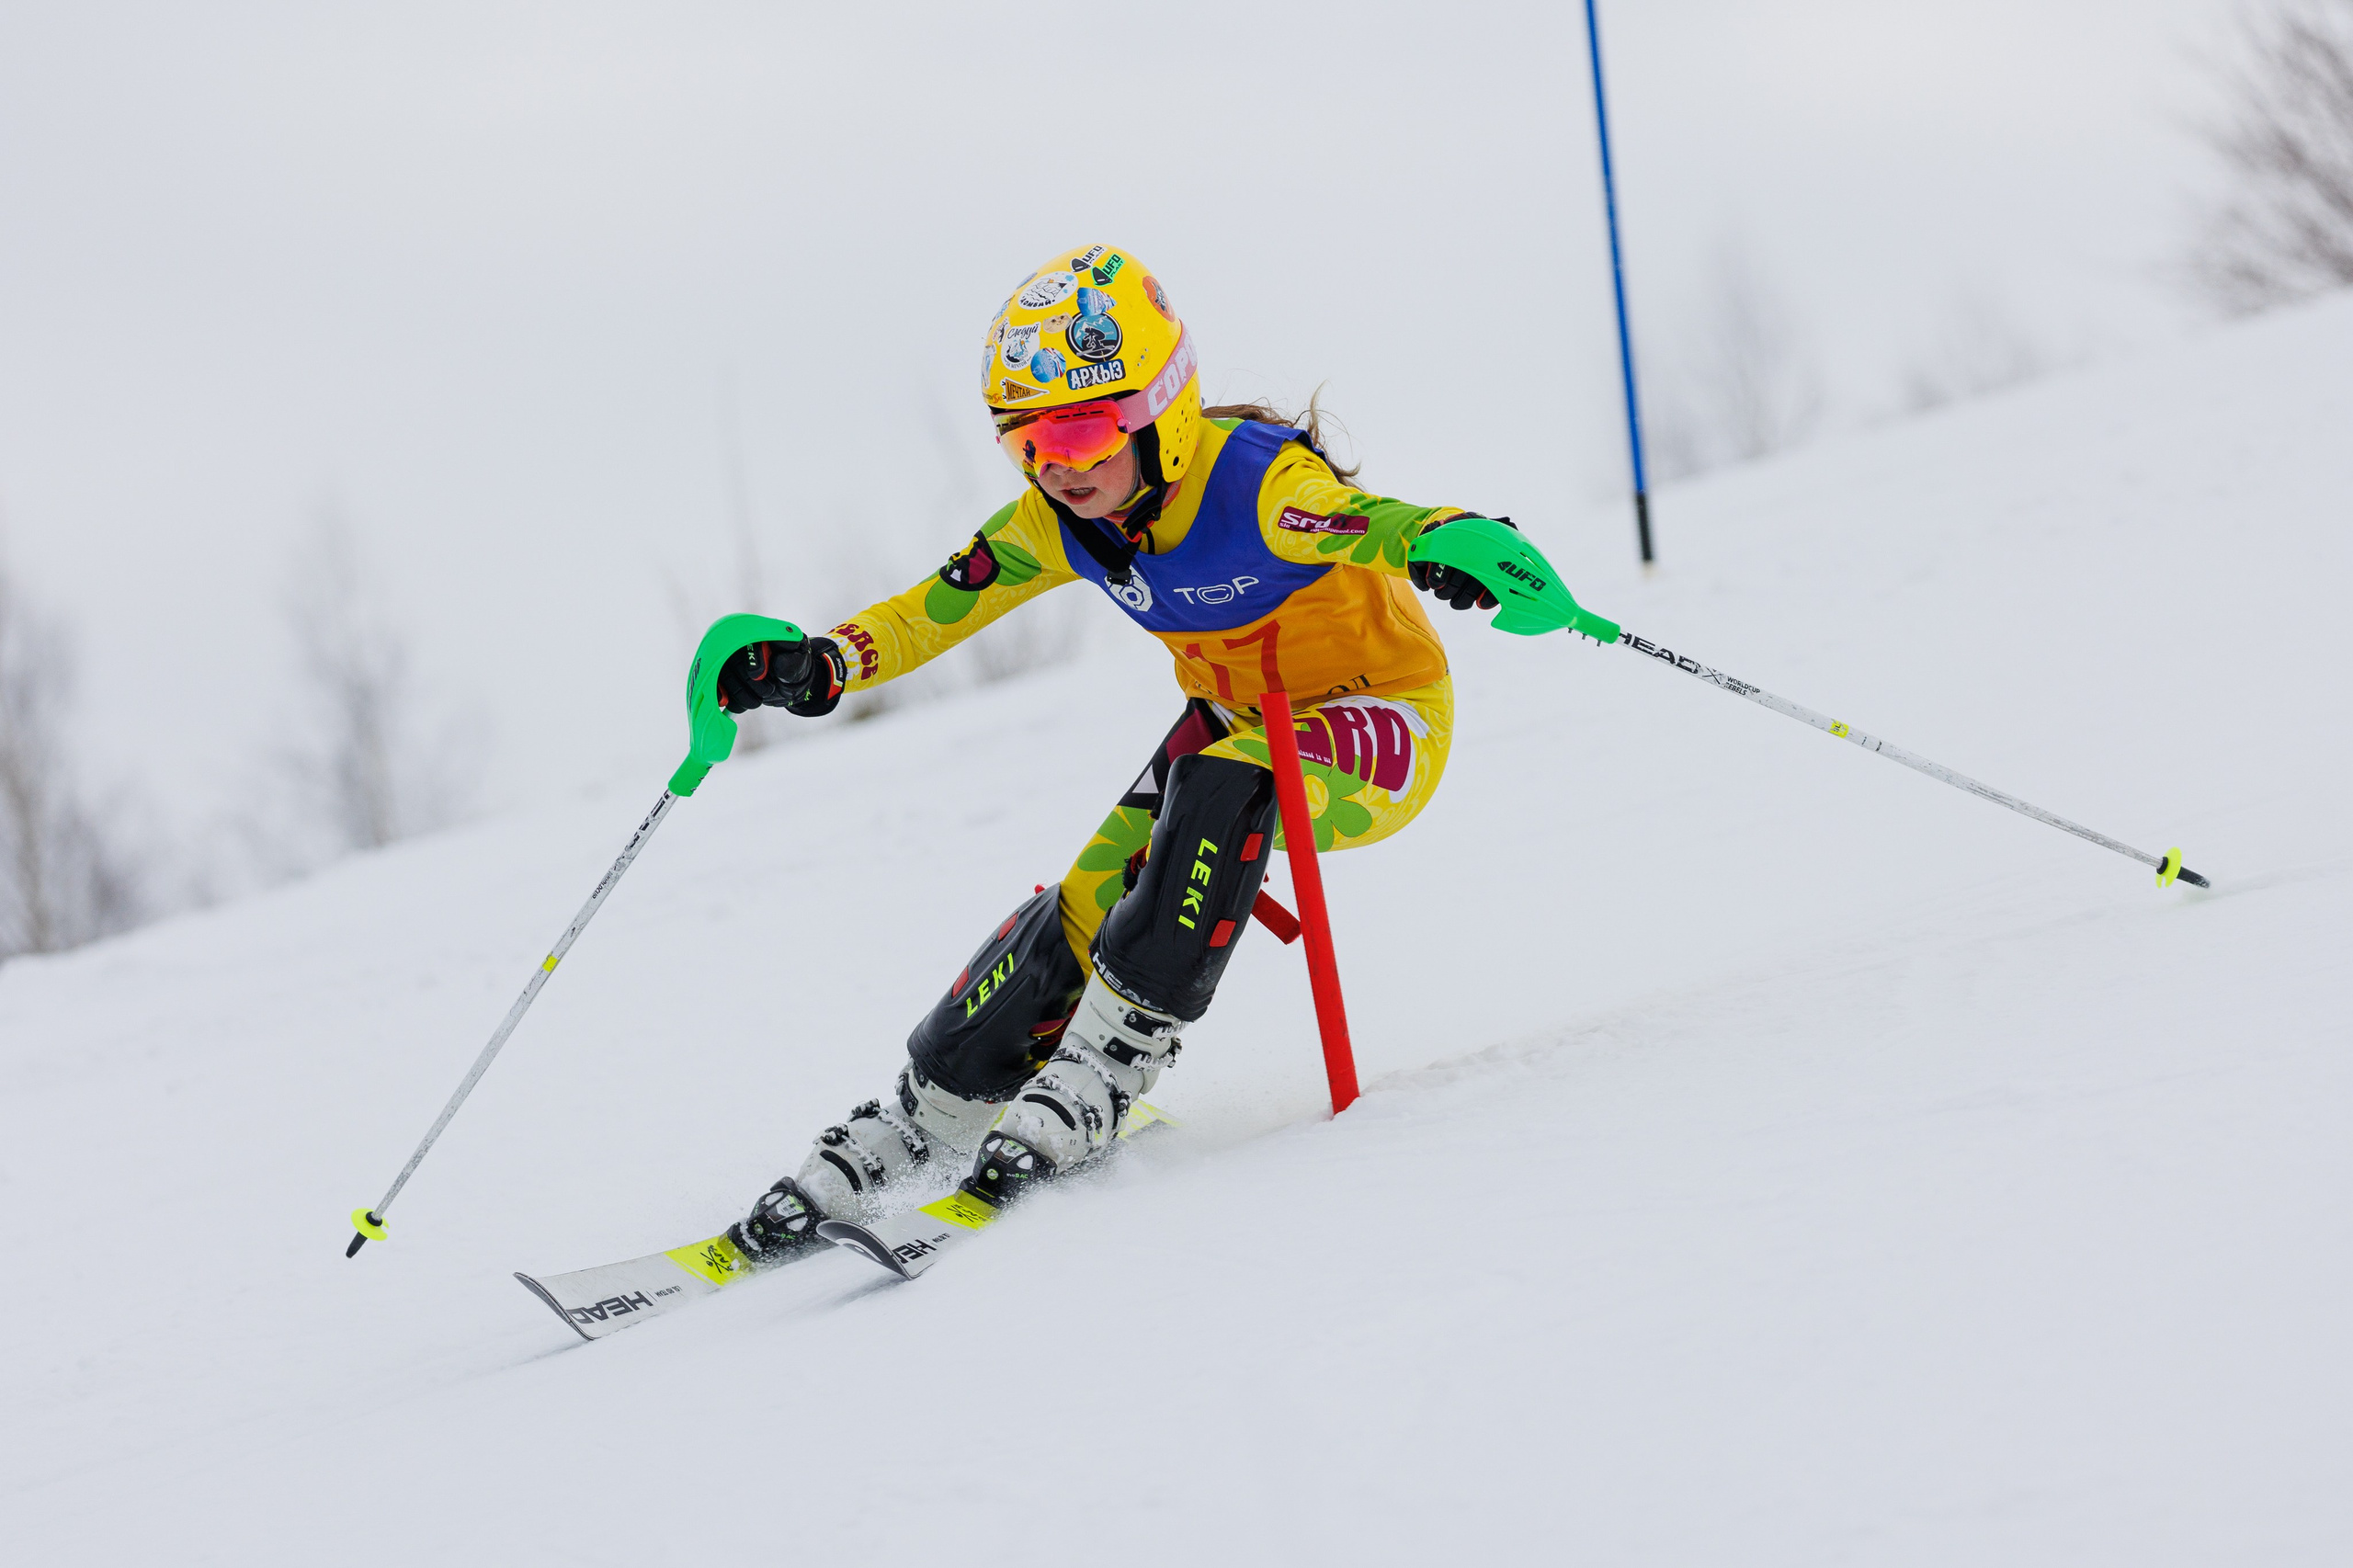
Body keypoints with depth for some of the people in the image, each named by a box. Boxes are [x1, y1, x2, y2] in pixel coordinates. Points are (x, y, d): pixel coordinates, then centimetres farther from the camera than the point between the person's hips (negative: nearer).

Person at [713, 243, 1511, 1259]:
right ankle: (923, 1115, 3)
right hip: (1234, 721, 6)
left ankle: (1107, 1065, -26)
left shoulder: (1256, 482, -31)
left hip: (1382, 723, -6)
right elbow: (936, 609, -3)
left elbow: (1375, 523, -48)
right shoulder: (1056, 522, -11)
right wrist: (820, 668, -21)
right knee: (1088, 906, -11)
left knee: (1221, 786, -35)